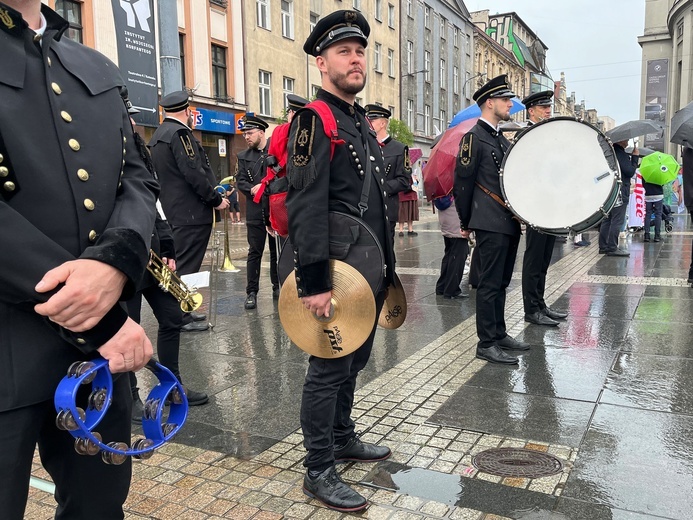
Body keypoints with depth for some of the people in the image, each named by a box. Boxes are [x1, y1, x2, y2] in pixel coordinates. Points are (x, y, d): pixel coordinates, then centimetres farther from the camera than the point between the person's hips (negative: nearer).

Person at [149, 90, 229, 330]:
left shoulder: (159, 134, 16)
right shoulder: (179, 132, -14)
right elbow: (194, 173, -21)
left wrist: (212, 192, 22)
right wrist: (216, 200, -12)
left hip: (174, 210, 10)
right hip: (192, 212, -10)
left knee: (181, 264, 16)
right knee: (186, 266, -4)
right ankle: (179, 318, 1)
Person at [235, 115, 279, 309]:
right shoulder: (243, 157, 11)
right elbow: (240, 181, 3)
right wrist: (253, 189, -17)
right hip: (255, 210, 1)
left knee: (277, 249, 8)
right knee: (254, 252, 1)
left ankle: (278, 287, 20)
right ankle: (251, 293, 5)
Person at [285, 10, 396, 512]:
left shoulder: (365, 123, 16)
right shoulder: (314, 120, -12)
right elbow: (306, 206, -21)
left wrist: (389, 267, 19)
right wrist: (314, 283, -26)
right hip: (337, 277, -9)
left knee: (355, 360, 20)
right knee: (330, 368, 1)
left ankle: (343, 437, 38)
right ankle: (319, 470, 16)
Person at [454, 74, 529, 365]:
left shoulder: (501, 139, 18)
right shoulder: (474, 137, -8)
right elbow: (462, 181, -9)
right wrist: (465, 222, -5)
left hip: (509, 222, 9)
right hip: (491, 223, -9)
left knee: (501, 283, 15)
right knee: (490, 284, -5)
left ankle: (499, 334, 25)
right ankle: (486, 344, 2)